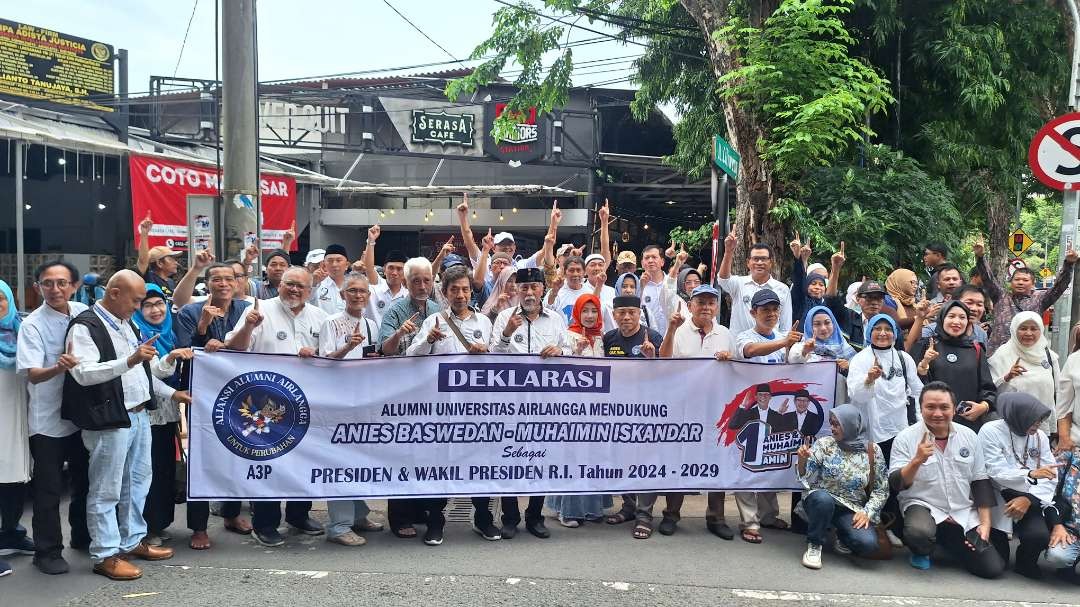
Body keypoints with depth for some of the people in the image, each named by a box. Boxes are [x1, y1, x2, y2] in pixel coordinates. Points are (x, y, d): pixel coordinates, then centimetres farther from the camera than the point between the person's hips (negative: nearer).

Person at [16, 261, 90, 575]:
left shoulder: (85, 313, 0)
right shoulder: (32, 324, -13)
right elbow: (32, 374, -22)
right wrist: (58, 368, -40)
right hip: (48, 418, -5)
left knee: (84, 481, 17)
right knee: (49, 488, 2)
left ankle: (83, 536, 35)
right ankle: (48, 551, 16)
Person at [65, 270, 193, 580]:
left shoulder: (127, 325, 15)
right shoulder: (84, 327, -11)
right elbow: (83, 373, -23)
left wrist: (169, 377, 8)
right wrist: (130, 360, -31)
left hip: (139, 415, 9)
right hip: (110, 421, -9)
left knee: (137, 483, 17)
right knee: (106, 490, 0)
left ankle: (132, 541, 30)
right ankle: (105, 555, 9)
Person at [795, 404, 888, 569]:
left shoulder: (872, 451, -3)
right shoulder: (823, 445, -6)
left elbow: (881, 489, 2)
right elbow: (806, 480, -10)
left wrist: (867, 512, -12)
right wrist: (802, 460, -30)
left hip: (852, 510, 1)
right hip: (821, 501, -1)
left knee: (868, 544, -26)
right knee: (824, 498, -37)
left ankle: (843, 536, 12)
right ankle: (814, 546, -11)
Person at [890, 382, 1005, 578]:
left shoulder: (969, 436, 4)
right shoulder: (906, 438, -8)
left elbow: (980, 481, 9)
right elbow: (896, 484, -13)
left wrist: (985, 522, 2)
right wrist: (917, 461, -31)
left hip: (965, 514, 4)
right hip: (923, 507, -4)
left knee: (993, 567, -7)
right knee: (919, 532, -37)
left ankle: (946, 540, 21)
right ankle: (921, 552, 1)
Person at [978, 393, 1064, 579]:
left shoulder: (1040, 436, 5)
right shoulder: (990, 431, -10)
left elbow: (1050, 478, -3)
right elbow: (997, 473, -18)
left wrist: (1029, 499, -21)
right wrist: (1031, 475, -33)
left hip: (1031, 500, 4)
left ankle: (1026, 563, 9)